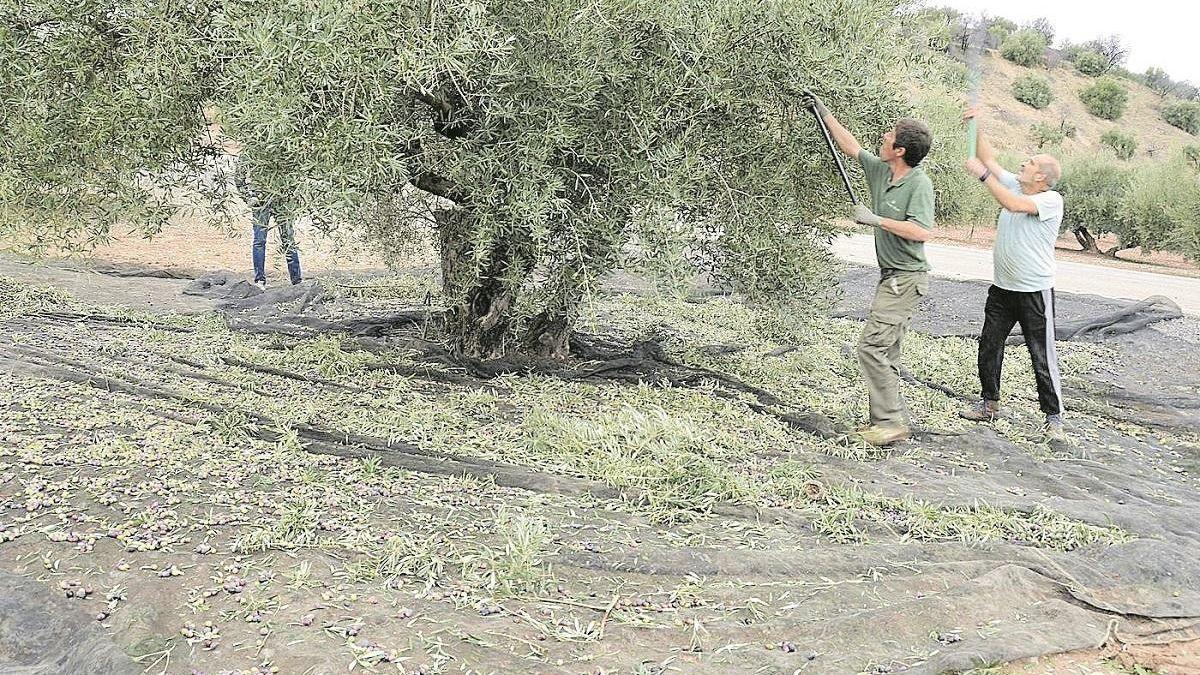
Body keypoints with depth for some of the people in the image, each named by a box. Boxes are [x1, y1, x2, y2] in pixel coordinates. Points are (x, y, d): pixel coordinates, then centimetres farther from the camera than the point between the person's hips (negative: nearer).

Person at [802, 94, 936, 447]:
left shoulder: (919, 183, -17)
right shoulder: (880, 170, 7)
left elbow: (922, 232, -26)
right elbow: (851, 147, 21)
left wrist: (876, 219, -21)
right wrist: (824, 114, 23)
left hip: (905, 279, -9)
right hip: (892, 277, 9)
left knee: (871, 347, -13)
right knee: (887, 353, 11)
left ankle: (891, 421, -7)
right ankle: (890, 420, 17)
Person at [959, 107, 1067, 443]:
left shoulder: (1052, 200, -14)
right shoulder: (1013, 186, 7)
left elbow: (1013, 204, -29)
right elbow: (989, 159, 11)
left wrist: (982, 175, -24)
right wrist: (976, 127, 1)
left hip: (1035, 292, -7)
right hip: (1001, 288, 7)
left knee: (1043, 356, -3)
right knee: (988, 347, 12)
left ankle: (1053, 418, 5)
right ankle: (989, 403, 25)